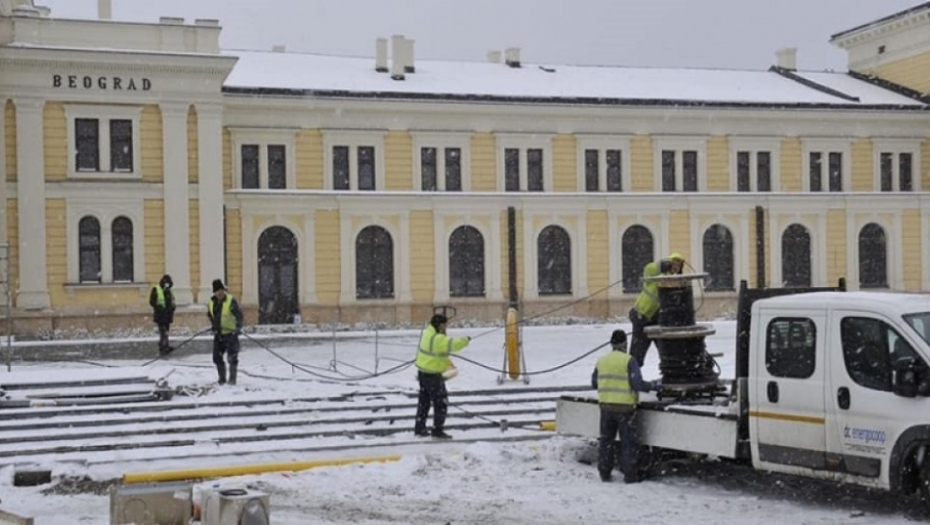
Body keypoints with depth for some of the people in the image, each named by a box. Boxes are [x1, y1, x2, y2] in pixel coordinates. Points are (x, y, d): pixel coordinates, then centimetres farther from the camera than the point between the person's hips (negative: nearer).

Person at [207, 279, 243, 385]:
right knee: (217, 357, 7)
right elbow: (210, 315, 22)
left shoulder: (231, 301, -15)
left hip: (230, 333, -6)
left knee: (232, 357, -6)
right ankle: (222, 378, 21)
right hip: (218, 334, 6)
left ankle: (232, 378, 4)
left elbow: (239, 315, -18)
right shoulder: (212, 302, 3)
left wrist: (238, 327, -27)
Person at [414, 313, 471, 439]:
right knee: (441, 402, 2)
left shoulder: (428, 332, 3)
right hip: (433, 375, -10)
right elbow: (453, 344, -31)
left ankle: (419, 428, 29)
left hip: (423, 371, 10)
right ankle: (437, 430, 6)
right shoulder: (438, 339, -26)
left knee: (424, 401, 20)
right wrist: (465, 340, -14)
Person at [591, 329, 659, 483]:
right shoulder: (629, 361, -11)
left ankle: (604, 472, 18)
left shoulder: (601, 360, 6)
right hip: (625, 407, -5)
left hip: (605, 405, 5)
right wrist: (655, 385, -1)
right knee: (628, 442, 4)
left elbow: (594, 383, 14)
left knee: (606, 440, 14)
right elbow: (637, 384, -17)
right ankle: (630, 474, 7)